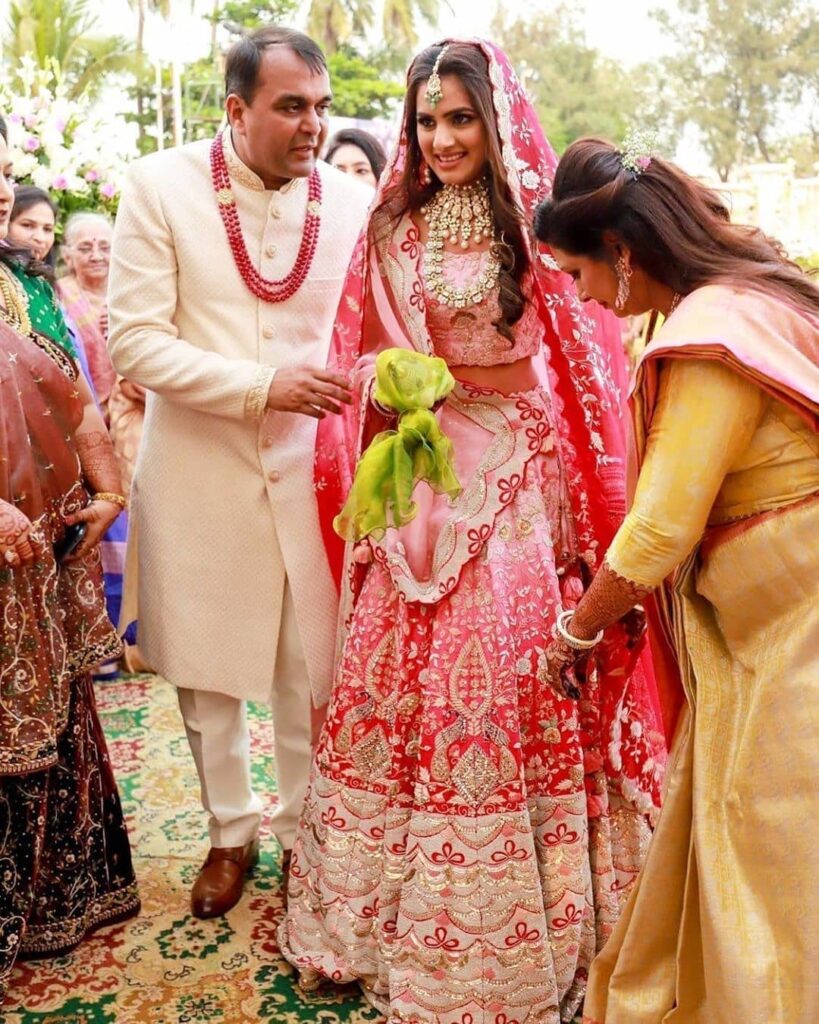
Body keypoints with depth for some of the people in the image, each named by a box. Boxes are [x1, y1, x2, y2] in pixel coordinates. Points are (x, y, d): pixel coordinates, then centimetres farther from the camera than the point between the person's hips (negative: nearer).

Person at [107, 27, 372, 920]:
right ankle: (230, 832, 35)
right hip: (197, 471, 0)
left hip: (310, 471, 1)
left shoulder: (353, 202, -2)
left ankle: (303, 829, 32)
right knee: (206, 671, 13)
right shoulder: (160, 186, -7)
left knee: (310, 671, 8)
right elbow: (135, 342, -12)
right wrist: (265, 387, -21)